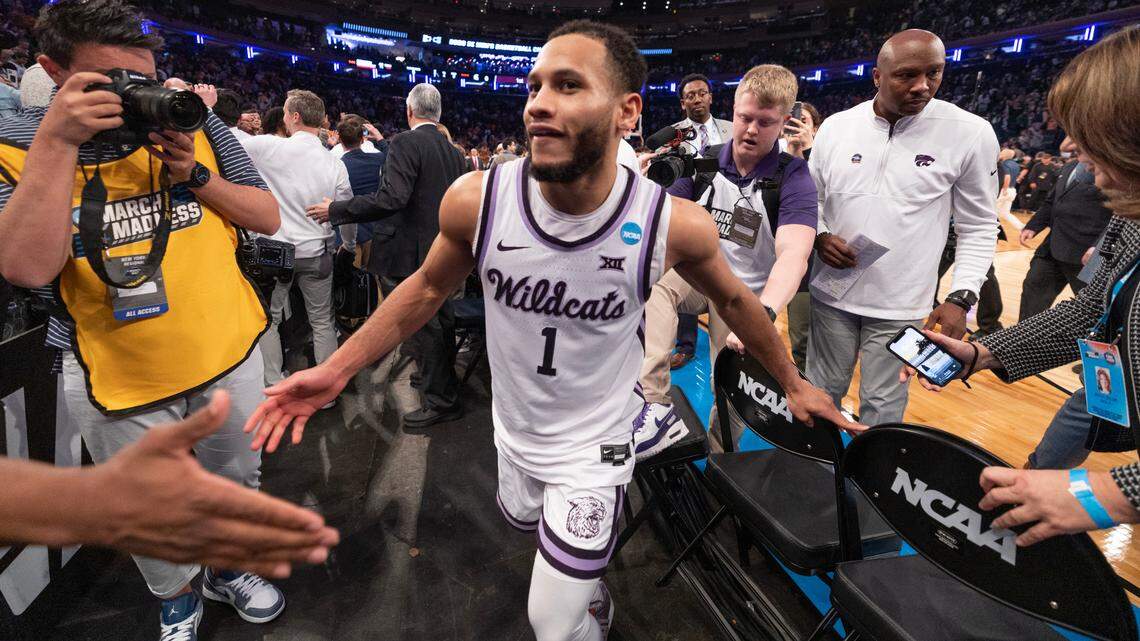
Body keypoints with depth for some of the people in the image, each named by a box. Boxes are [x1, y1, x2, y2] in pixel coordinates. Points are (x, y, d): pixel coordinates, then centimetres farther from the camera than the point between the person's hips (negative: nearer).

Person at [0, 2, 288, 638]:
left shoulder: (197, 124, -1)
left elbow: (270, 218, -1)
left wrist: (195, 175, -16)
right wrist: (57, 139, -24)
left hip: (230, 353, 2)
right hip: (120, 379, -1)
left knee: (238, 480, 21)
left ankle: (227, 567, 49)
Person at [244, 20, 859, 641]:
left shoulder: (674, 225, -25)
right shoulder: (476, 199, -22)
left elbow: (732, 299, -4)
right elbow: (429, 287, -3)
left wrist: (793, 384, 8)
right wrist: (335, 369, -6)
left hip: (594, 448, -3)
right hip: (513, 429, 4)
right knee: (520, 518, 33)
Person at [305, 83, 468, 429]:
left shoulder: (405, 142, -13)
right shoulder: (453, 151, 10)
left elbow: (391, 198, -25)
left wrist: (336, 211, -17)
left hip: (411, 253, -8)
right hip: (443, 252, 9)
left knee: (422, 326, 0)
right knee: (441, 319, 19)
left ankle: (441, 401, 10)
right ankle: (443, 379, 36)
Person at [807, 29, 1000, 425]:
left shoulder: (971, 133, -5)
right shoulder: (835, 127, 0)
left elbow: (979, 228, 0)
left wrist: (961, 297, -9)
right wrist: (819, 236, -7)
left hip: (902, 306, -2)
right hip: (832, 293, 2)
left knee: (882, 407, 9)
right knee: (822, 392, 15)